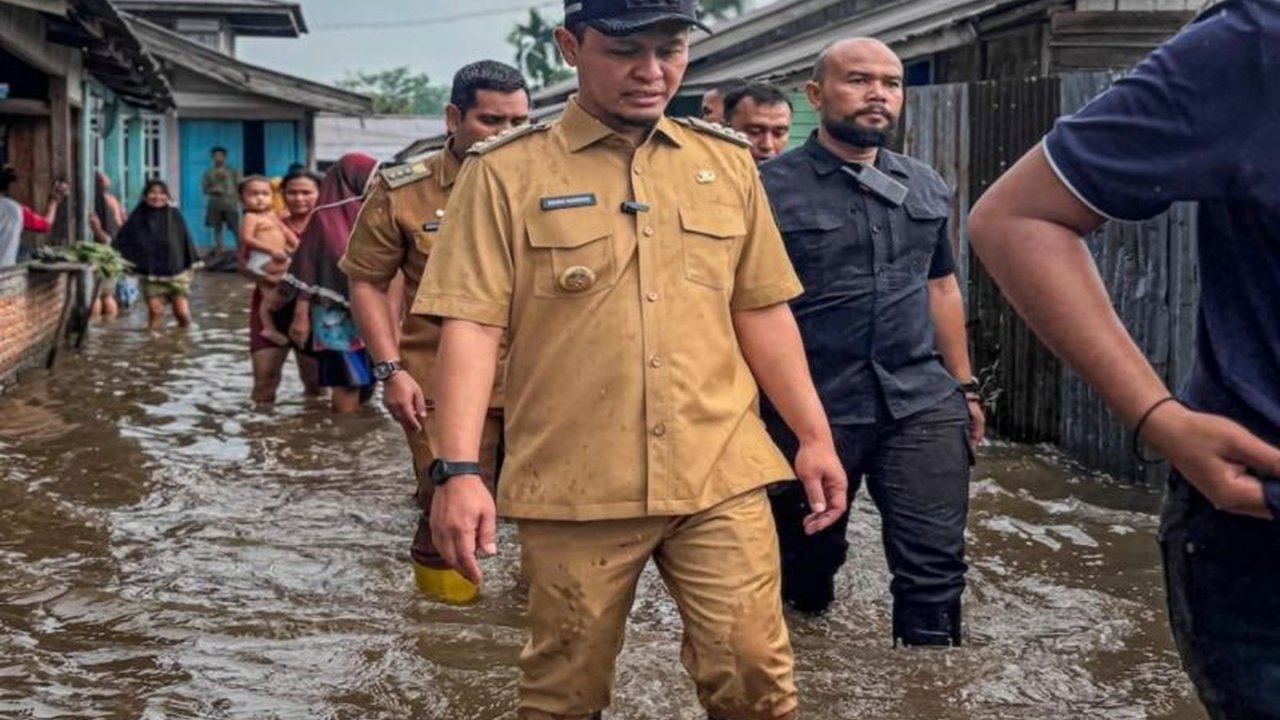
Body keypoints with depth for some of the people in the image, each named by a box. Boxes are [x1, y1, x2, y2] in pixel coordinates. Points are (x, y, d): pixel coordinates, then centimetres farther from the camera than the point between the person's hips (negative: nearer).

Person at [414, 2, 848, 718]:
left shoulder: (728, 161, 9)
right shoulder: (506, 171, -2)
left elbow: (761, 310, 14)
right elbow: (472, 321, -8)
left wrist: (815, 435, 12)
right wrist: (460, 469, -17)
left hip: (721, 475, 2)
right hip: (575, 486, -2)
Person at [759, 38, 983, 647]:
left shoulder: (926, 187, 11)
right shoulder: (771, 188, -6)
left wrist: (964, 385, 18)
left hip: (923, 403, 4)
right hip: (811, 407, -3)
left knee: (935, 564, -3)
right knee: (807, 557, 13)